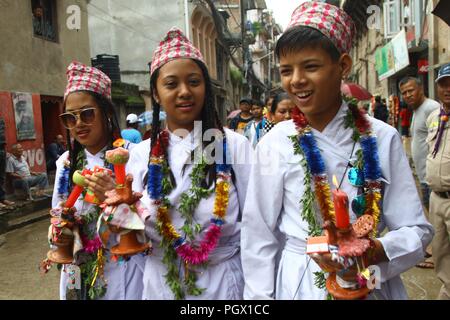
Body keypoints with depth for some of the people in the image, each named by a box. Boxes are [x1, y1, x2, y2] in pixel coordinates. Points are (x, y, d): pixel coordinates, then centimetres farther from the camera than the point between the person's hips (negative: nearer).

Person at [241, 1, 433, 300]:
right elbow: (259, 238, -6)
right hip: (300, 283, 0)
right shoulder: (275, 143, -11)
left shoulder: (382, 138, -10)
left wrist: (375, 252, -25)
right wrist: (260, 296, -8)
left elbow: (416, 230, -7)